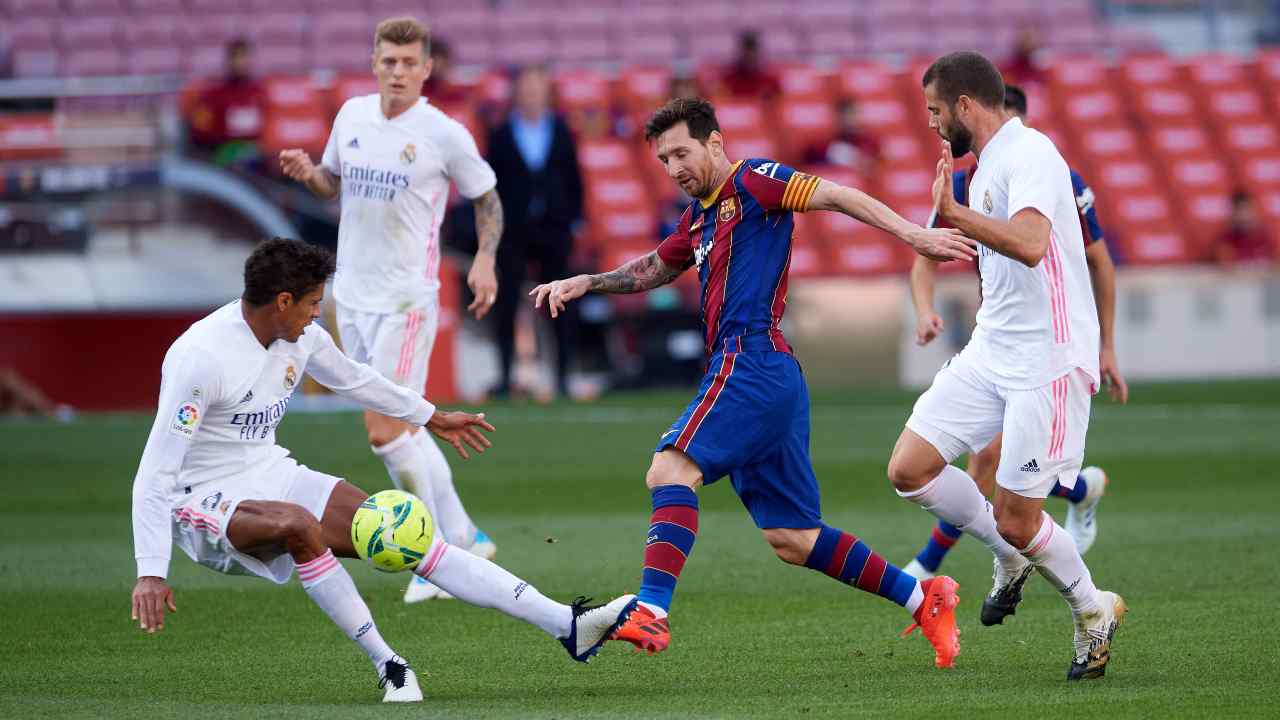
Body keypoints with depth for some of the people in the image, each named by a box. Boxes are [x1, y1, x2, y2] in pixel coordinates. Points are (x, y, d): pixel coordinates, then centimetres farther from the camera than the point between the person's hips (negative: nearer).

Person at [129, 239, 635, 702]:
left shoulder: (301, 337, 0)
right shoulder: (200, 357, -25)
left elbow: (352, 378, 23)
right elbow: (155, 470, -27)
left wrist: (431, 417, 34)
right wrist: (151, 573, -33)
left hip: (273, 475, 7)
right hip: (203, 503, -7)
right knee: (298, 524, -39)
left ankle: (568, 625, -11)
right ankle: (386, 664, -24)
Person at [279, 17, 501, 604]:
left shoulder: (446, 135, -9)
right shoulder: (352, 116, 6)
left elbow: (486, 197, 4)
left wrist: (485, 259, -11)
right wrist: (306, 173, -2)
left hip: (407, 299, -6)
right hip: (352, 294, 6)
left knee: (385, 432, -12)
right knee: (402, 429, 10)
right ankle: (463, 539, 20)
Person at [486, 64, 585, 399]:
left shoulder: (561, 131, 8)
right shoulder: (501, 136, 4)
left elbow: (574, 179, 11)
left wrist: (573, 220, 4)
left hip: (554, 230, 1)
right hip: (514, 233, -1)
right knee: (507, 304, -3)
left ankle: (563, 376, 4)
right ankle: (506, 375, 3)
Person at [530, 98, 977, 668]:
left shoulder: (751, 182, -2)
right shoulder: (700, 215, 24)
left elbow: (835, 196, -12)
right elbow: (654, 269, 40)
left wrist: (913, 235, -23)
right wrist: (587, 283, 27)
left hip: (751, 361, -10)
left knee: (671, 468, -23)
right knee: (792, 540, 8)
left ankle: (650, 612, -36)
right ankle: (924, 597, 13)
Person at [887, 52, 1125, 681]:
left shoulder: (1028, 153, -16)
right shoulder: (988, 164, 14)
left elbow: (1030, 243, -35)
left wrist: (953, 214, -37)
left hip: (1049, 362, -9)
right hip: (990, 351, 9)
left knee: (1016, 523, -6)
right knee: (909, 471, -1)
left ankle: (1094, 612, 19)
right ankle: (1012, 559, 20)